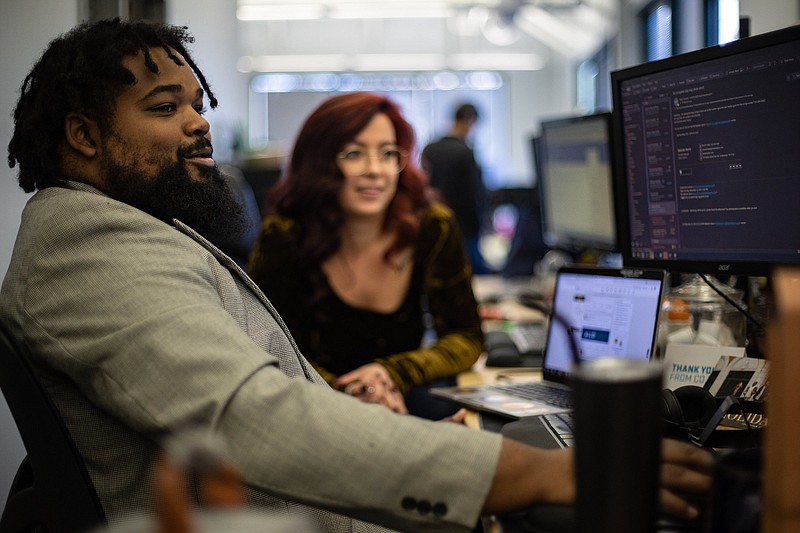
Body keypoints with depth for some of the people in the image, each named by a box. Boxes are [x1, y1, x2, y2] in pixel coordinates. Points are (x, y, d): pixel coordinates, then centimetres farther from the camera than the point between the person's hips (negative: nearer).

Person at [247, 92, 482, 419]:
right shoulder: (283, 237, -12)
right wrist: (348, 391, -24)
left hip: (404, 402, 3)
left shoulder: (433, 228, -6)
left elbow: (467, 339, 1)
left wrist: (393, 373, -18)